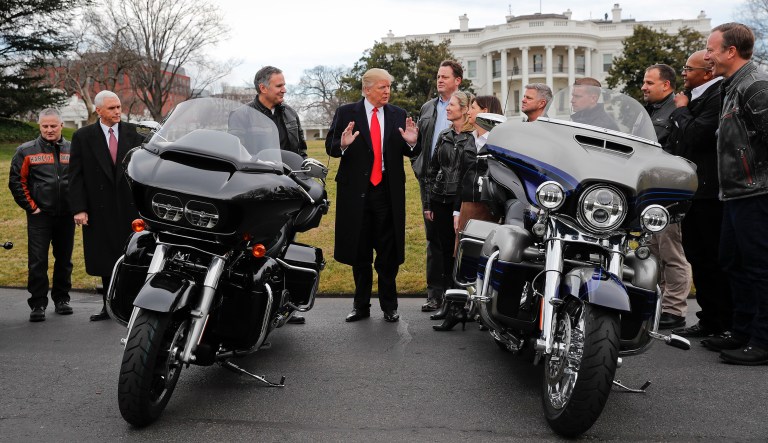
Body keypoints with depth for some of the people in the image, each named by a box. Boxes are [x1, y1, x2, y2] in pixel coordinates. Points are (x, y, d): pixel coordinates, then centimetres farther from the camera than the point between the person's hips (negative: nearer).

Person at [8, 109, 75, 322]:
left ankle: (61, 299, 24)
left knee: (64, 260, 12)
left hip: (66, 216, 2)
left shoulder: (72, 150, 8)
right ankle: (38, 304, 2)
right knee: (37, 262, -4)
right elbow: (16, 182, 2)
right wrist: (31, 207, -4)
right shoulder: (26, 151, 2)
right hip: (40, 216, -2)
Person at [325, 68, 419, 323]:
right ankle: (361, 305, 21)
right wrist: (343, 144, -22)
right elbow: (330, 147, -2)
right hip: (356, 190, -1)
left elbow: (410, 153, 7)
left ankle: (389, 306, 16)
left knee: (388, 253, 4)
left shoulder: (398, 115, 6)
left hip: (388, 190, 1)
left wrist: (411, 142, -15)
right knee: (360, 252, 10)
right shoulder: (346, 113, 1)